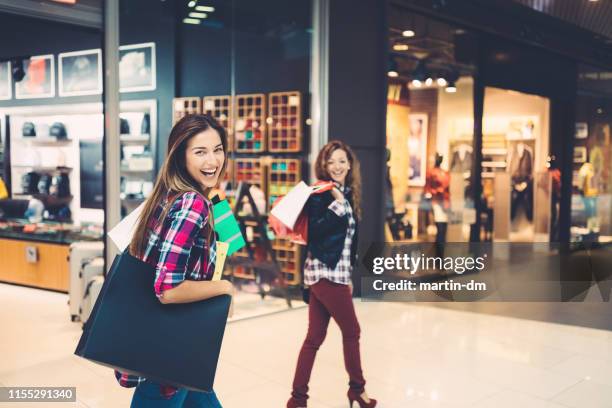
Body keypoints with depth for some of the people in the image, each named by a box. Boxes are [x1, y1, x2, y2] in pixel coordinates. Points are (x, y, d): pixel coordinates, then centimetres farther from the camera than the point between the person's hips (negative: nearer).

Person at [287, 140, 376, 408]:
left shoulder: (349, 195, 14)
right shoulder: (320, 194, -9)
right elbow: (313, 234, -20)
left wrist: (348, 274, 16)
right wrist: (336, 204, -21)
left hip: (335, 272, 7)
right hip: (325, 271, -7)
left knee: (315, 337, 8)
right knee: (352, 331, 6)